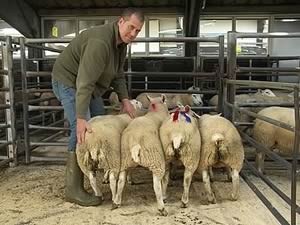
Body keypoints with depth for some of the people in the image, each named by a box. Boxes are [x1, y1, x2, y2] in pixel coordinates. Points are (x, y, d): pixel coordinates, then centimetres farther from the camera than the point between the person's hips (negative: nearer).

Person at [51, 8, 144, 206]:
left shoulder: (121, 43, 0)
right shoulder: (100, 41, -31)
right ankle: (74, 189, -11)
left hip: (88, 84, 10)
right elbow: (85, 82, -37)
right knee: (82, 131, -18)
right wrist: (81, 118, -41)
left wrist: (125, 100, -8)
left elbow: (118, 75, 5)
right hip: (69, 82, -10)